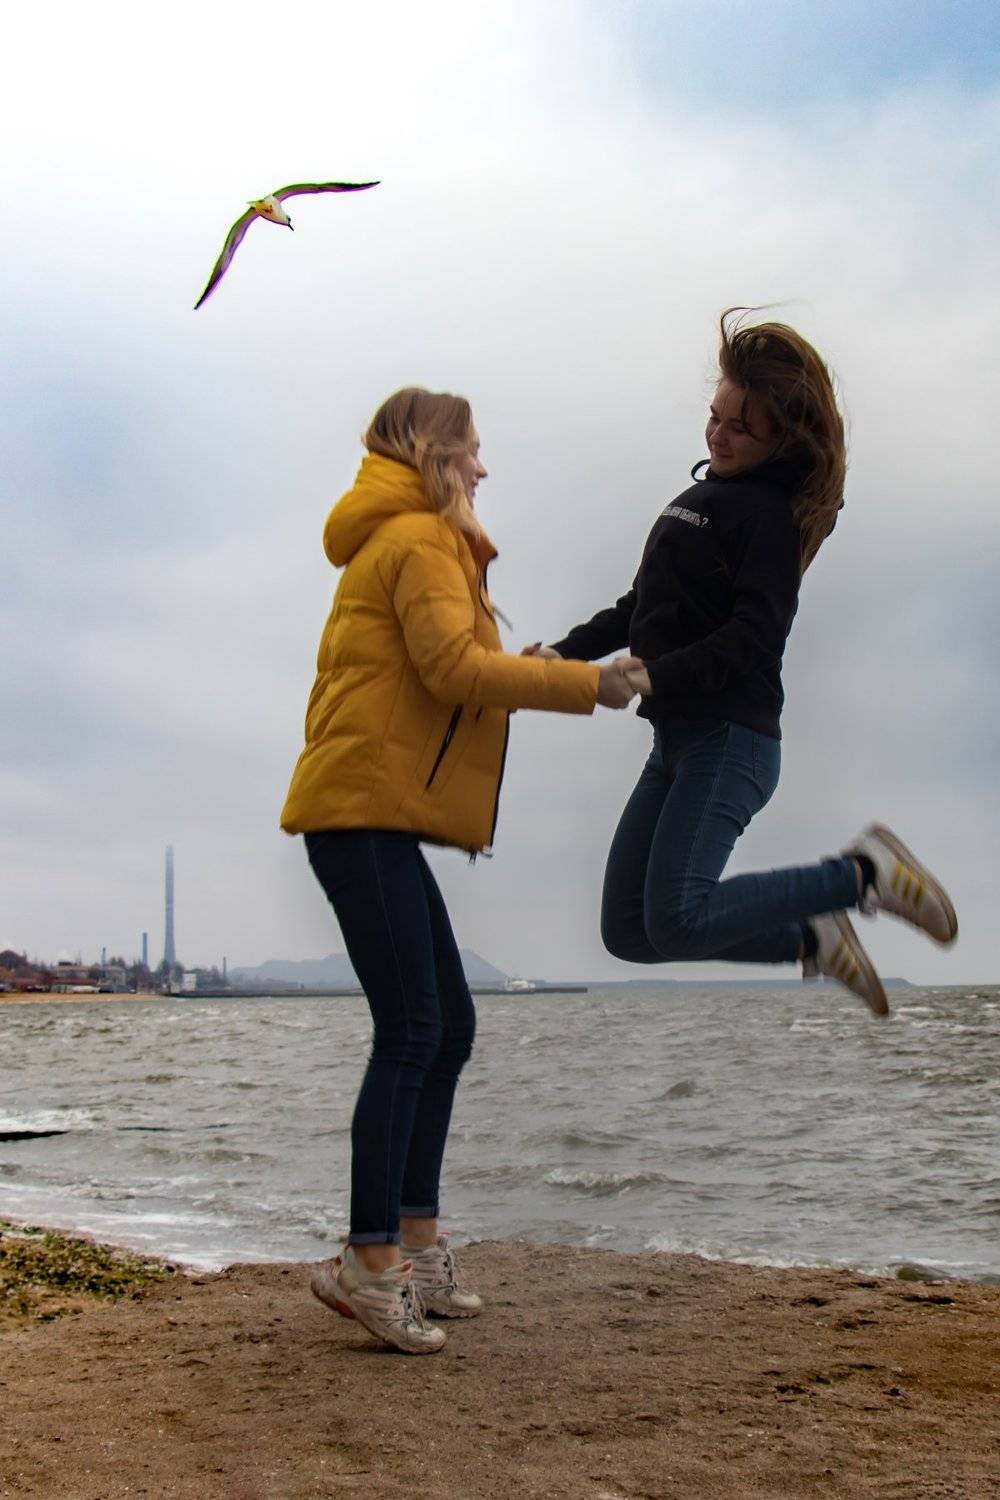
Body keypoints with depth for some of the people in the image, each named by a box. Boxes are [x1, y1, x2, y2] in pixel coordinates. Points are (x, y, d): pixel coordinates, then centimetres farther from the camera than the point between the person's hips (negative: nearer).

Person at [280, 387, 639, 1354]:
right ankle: (370, 1264, -7)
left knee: (447, 1027, 11)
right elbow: (453, 667, -18)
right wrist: (584, 684, -12)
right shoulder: (418, 538, -5)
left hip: (380, 816, 10)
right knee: (411, 1033, -11)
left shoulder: (409, 541, 26)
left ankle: (416, 1245, 17)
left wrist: (527, 674, 11)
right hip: (365, 810, -10)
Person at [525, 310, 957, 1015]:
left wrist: (658, 674, -29)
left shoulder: (771, 513, -7)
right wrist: (567, 651, 12)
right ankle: (811, 941, 14)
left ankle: (863, 873, -6)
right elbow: (644, 606, 25)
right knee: (628, 931, 5)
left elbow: (752, 637, -19)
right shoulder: (705, 494, 21)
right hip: (678, 741, 9)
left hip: (730, 738, -9)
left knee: (676, 921, -21)